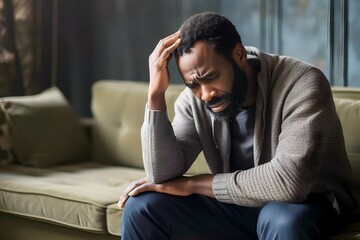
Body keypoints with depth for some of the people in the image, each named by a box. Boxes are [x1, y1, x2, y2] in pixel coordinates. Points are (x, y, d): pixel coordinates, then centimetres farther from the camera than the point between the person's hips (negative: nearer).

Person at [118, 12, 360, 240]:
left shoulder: (302, 84, -25)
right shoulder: (194, 99, -8)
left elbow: (290, 181, -34)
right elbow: (164, 176, -15)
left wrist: (193, 184, -22)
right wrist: (156, 92, -25)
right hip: (237, 204, 5)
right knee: (142, 207, -13)